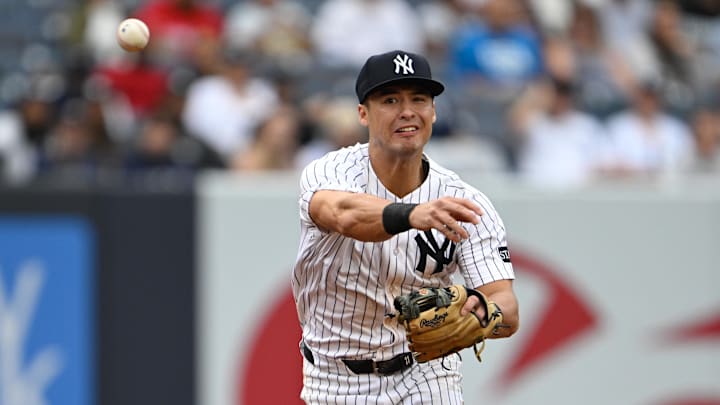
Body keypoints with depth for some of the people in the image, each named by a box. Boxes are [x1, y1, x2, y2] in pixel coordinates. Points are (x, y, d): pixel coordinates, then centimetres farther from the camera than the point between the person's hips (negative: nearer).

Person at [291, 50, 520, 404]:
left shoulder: (464, 202, -13)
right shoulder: (326, 172, -17)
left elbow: (508, 313, -23)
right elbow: (344, 214, -42)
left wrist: (482, 315, -48)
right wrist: (413, 215, -63)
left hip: (424, 374, 1)